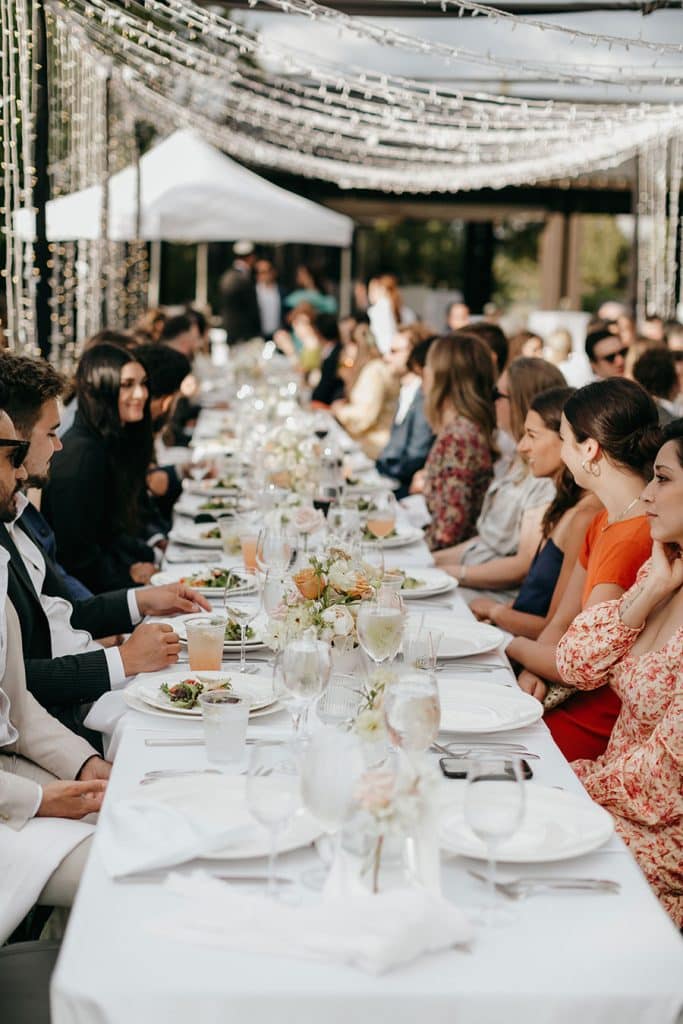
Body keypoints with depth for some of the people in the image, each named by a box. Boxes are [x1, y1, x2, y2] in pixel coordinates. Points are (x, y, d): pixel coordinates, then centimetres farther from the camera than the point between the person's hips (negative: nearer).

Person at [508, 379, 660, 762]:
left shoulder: (634, 540, -23)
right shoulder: (604, 524, 11)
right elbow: (563, 622, 12)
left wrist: (514, 646, -1)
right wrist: (534, 670, -8)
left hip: (600, 727, -9)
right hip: (576, 698, 9)